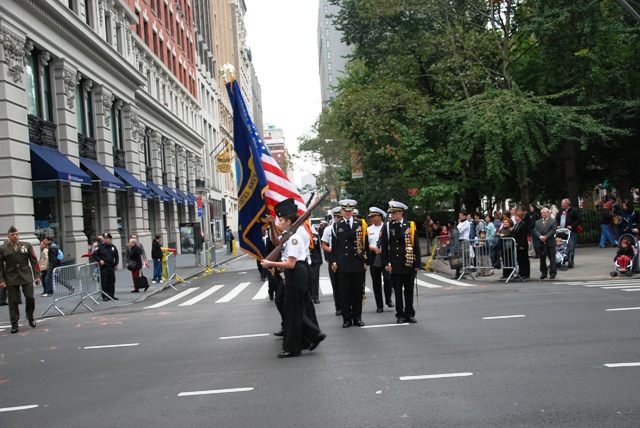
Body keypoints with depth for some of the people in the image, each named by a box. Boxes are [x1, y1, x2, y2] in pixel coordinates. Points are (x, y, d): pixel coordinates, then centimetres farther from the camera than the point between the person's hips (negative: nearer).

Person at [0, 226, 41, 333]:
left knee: (30, 297, -3)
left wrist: (37, 276, 2)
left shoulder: (27, 246, 7)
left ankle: (30, 317, 24)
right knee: (13, 301, 1)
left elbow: (34, 261, 7)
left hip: (26, 276, 1)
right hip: (11, 279, -1)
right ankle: (14, 325, 8)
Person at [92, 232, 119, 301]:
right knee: (104, 282, -3)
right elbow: (95, 255, 0)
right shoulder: (100, 247, -3)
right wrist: (100, 260, -13)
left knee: (112, 282, 8)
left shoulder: (113, 247, 9)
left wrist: (116, 264, 9)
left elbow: (116, 256, 16)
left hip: (111, 267, 4)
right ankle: (104, 296, 2)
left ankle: (111, 295, 16)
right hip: (103, 267, -4)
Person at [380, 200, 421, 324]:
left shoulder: (410, 226, 3)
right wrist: (386, 263, -5)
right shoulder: (387, 227, 2)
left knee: (409, 290, 8)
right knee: (398, 291, 4)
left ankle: (410, 314, 17)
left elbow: (416, 246, 3)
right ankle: (400, 315, 12)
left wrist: (417, 264, 0)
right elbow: (384, 247, 1)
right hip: (395, 266, -1)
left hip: (409, 264, 1)